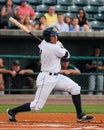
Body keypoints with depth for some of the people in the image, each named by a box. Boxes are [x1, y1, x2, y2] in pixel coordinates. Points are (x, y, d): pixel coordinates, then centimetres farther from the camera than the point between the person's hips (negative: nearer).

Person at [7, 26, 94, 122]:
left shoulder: (43, 43, 3)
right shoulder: (54, 48, -23)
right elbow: (66, 55, -7)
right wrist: (60, 46, 10)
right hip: (47, 79, -10)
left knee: (75, 88, 3)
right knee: (37, 106, -4)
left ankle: (80, 116, 6)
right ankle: (12, 111, 13)